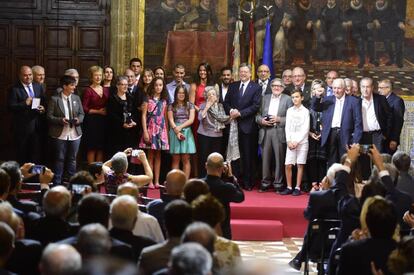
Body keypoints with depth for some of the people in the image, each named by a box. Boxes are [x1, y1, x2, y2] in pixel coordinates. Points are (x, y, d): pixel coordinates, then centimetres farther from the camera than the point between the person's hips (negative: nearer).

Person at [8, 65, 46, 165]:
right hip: (22, 127, -4)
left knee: (36, 154, 10)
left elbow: (44, 103, 17)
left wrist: (43, 108, -5)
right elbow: (11, 107, -13)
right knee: (22, 154, 5)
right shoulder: (14, 89, -7)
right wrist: (25, 103, -23)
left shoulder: (38, 87, 10)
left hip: (36, 126, 5)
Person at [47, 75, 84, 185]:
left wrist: (79, 119, -10)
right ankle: (57, 182, 12)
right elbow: (49, 116, -7)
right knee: (59, 159, 3)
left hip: (74, 134, 4)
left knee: (72, 159, 11)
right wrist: (60, 120, -21)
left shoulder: (76, 98, 7)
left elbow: (81, 114, 11)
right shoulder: (55, 99, -6)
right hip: (60, 134, -4)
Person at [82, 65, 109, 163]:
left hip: (103, 122, 5)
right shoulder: (88, 91, -5)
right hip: (92, 121, -5)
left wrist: (106, 111, 0)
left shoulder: (106, 90, 12)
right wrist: (98, 111, -13)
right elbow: (84, 109, -10)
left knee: (101, 148, 7)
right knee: (92, 148, -3)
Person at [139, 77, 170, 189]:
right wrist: (145, 131, -12)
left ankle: (157, 181, 8)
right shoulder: (148, 99, 0)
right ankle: (150, 181, 0)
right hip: (151, 128, -4)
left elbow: (165, 117, 13)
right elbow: (144, 115, -4)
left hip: (161, 129, 4)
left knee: (158, 156, 6)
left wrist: (167, 131, 7)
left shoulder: (164, 100, 11)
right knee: (150, 155, -2)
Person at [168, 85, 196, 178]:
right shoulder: (171, 106, 10)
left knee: (186, 159, -4)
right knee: (176, 159, -2)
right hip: (175, 132, 0)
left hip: (186, 131, 0)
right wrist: (177, 131, -13)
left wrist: (180, 127, -10)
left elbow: (191, 120, 0)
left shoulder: (190, 105, 10)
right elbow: (171, 120, 0)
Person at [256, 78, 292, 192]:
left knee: (279, 159, -1)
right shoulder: (265, 98, 16)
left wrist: (279, 119, -14)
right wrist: (262, 120, -7)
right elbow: (258, 115, 13)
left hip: (279, 132, -3)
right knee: (265, 158, 4)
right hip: (265, 132, 3)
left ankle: (278, 184, 7)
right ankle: (265, 183, 13)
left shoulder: (287, 99, 5)